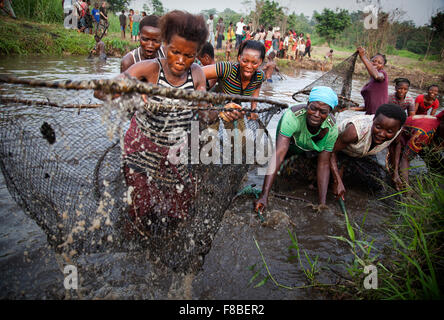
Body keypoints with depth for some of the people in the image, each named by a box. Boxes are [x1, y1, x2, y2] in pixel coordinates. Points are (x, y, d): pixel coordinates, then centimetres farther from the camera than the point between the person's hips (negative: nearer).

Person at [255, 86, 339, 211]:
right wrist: (264, 196, -56)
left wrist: (322, 203, -36)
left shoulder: (332, 129, -33)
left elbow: (324, 164, -27)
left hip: (310, 148, 2)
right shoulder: (292, 116, -44)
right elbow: (279, 154, -51)